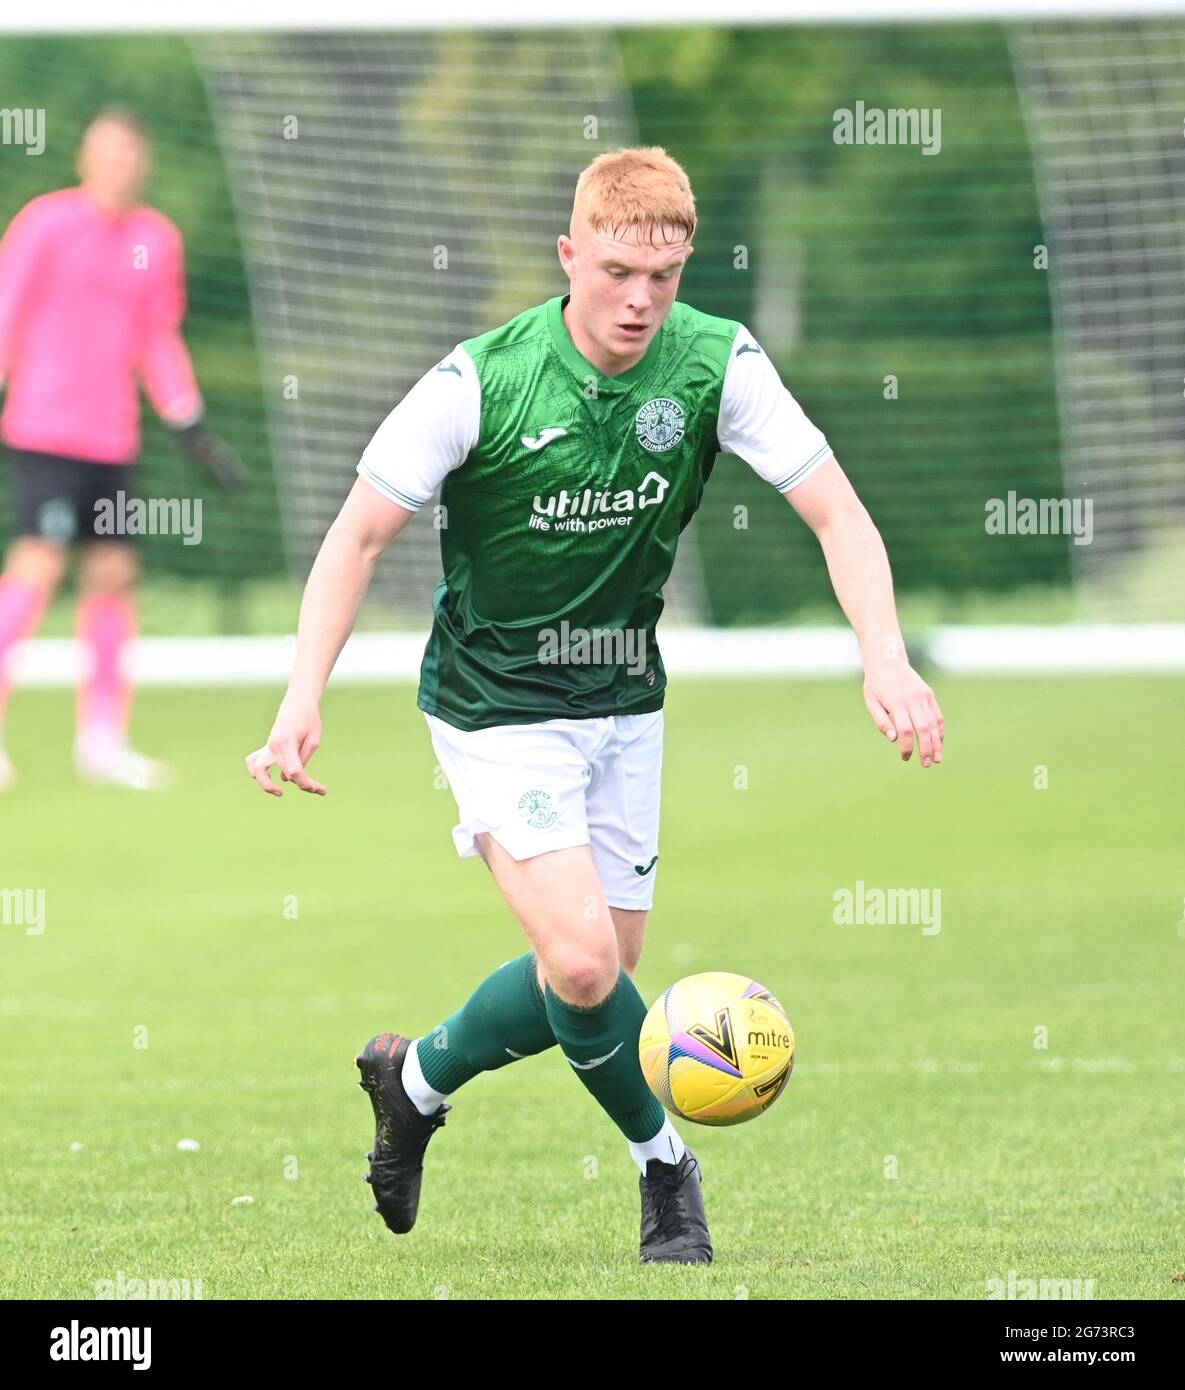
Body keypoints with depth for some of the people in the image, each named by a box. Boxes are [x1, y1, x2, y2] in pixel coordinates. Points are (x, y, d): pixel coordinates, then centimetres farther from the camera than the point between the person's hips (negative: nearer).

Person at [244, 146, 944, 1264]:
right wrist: (304, 695, -25)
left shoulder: (716, 362, -12)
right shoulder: (482, 380, -20)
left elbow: (835, 511, -11)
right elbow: (360, 534, -13)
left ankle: (417, 1077, 35)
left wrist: (885, 656, -27)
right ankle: (664, 1167, 7)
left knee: (596, 973, 8)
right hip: (496, 701, -5)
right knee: (583, 962, -18)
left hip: (624, 700, 5)